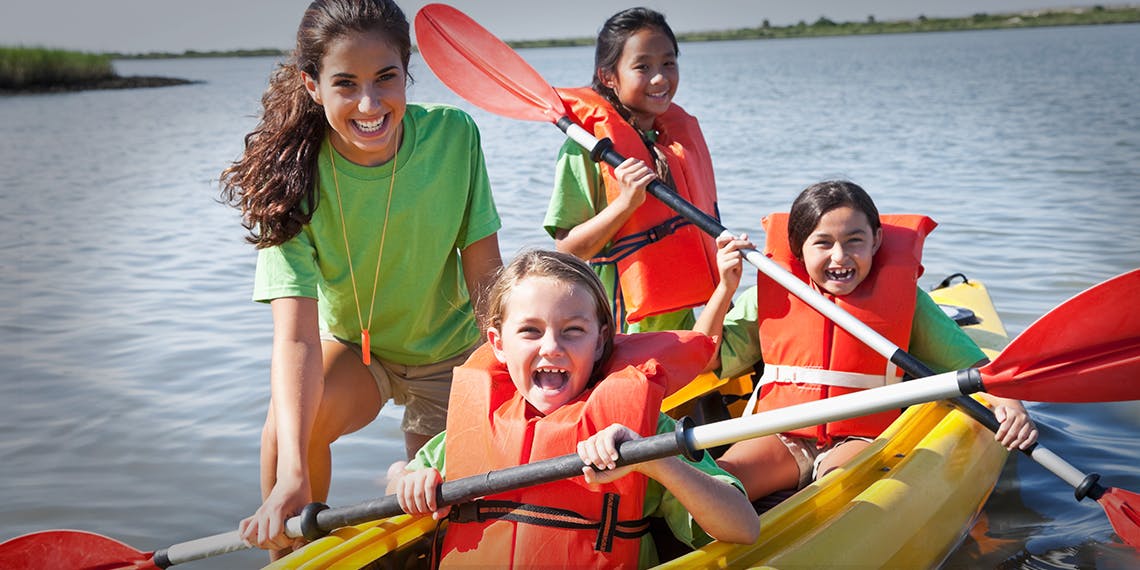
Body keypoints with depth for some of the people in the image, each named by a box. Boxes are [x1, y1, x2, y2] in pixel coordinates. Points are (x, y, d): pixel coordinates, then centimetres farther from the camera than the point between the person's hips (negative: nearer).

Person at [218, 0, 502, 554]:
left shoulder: (452, 135, -24)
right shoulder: (293, 177, -26)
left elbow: (485, 272, -15)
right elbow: (296, 334, -36)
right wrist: (292, 475, -48)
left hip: (447, 348, 1)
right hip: (350, 346, -1)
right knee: (289, 423, -29)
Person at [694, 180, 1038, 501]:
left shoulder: (903, 296, 5)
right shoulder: (772, 296, 8)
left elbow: (973, 365, 5)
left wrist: (1008, 402, -16)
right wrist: (726, 288, 1)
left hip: (862, 440, -1)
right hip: (779, 438, 2)